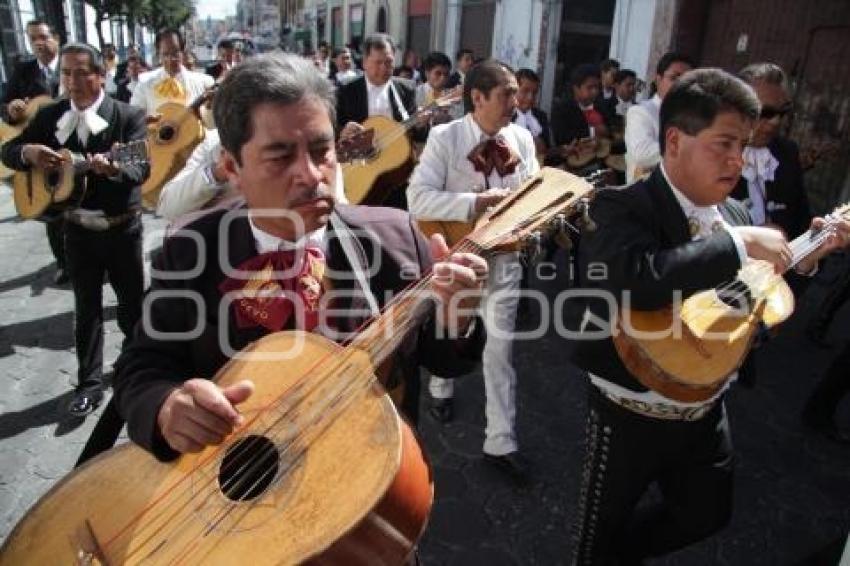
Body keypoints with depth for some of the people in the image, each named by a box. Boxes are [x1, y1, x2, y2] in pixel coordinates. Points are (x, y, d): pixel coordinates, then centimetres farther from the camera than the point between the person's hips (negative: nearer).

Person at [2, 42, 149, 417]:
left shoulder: (129, 116, -10)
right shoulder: (50, 116, 3)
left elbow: (142, 169, -21)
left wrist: (113, 169, -43)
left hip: (122, 228, -3)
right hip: (77, 228, 3)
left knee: (132, 302, 11)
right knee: (86, 308, 11)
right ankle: (90, 382, 23)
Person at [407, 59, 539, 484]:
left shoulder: (522, 138, 0)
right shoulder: (444, 138, -14)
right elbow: (418, 198, -23)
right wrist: (476, 202, -31)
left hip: (502, 254, 3)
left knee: (500, 344, 3)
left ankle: (501, 442, 13)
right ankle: (440, 389, 51)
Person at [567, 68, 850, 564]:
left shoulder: (734, 212, 1)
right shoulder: (621, 208, -22)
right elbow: (635, 280, -43)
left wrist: (808, 254, 2)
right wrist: (738, 243, -34)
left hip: (707, 408, 7)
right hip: (632, 412, -6)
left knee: (708, 514, 27)